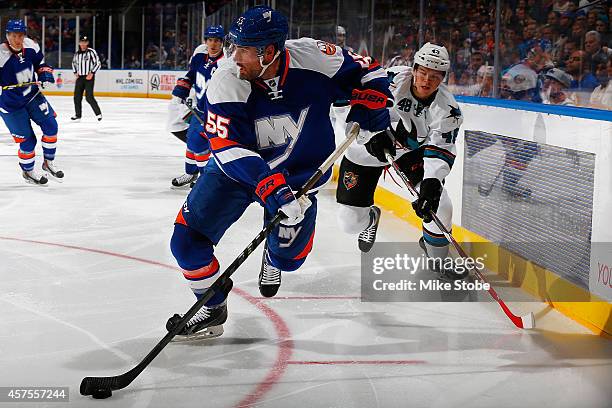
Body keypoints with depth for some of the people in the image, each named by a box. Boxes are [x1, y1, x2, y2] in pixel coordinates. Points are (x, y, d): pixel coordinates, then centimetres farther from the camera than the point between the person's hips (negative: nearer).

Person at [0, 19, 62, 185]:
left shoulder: (30, 46, -9)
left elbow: (39, 62, 12)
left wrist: (45, 72, -5)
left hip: (32, 95, 6)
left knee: (50, 126, 2)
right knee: (28, 140, 0)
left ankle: (48, 163, 22)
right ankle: (28, 171, 26)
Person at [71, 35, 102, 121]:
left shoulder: (91, 52, -7)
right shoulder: (77, 53, 10)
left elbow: (98, 63, -9)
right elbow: (74, 63, 27)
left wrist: (92, 73, -14)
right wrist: (75, 72, 12)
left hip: (89, 77, -6)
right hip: (80, 77, 6)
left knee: (89, 97, -13)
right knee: (77, 97, 4)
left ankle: (98, 113, -2)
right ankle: (78, 115, 14)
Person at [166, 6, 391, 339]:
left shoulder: (312, 58, -24)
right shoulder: (226, 84, -27)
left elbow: (363, 70, -6)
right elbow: (229, 147, -34)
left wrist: (372, 104, -22)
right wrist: (268, 185, -45)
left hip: (298, 171, 0)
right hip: (237, 168, 0)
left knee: (289, 255, 2)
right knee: (188, 235, -8)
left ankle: (273, 258, 43)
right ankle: (213, 308, 14)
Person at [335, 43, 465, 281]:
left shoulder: (447, 108, -22)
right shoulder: (392, 80, -27)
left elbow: (440, 151, -27)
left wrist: (431, 183, -44)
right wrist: (375, 135, -34)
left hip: (412, 151, 1)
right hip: (366, 150, -1)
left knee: (439, 206, -17)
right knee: (350, 222, -2)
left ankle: (437, 256, 14)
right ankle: (371, 217, 39)